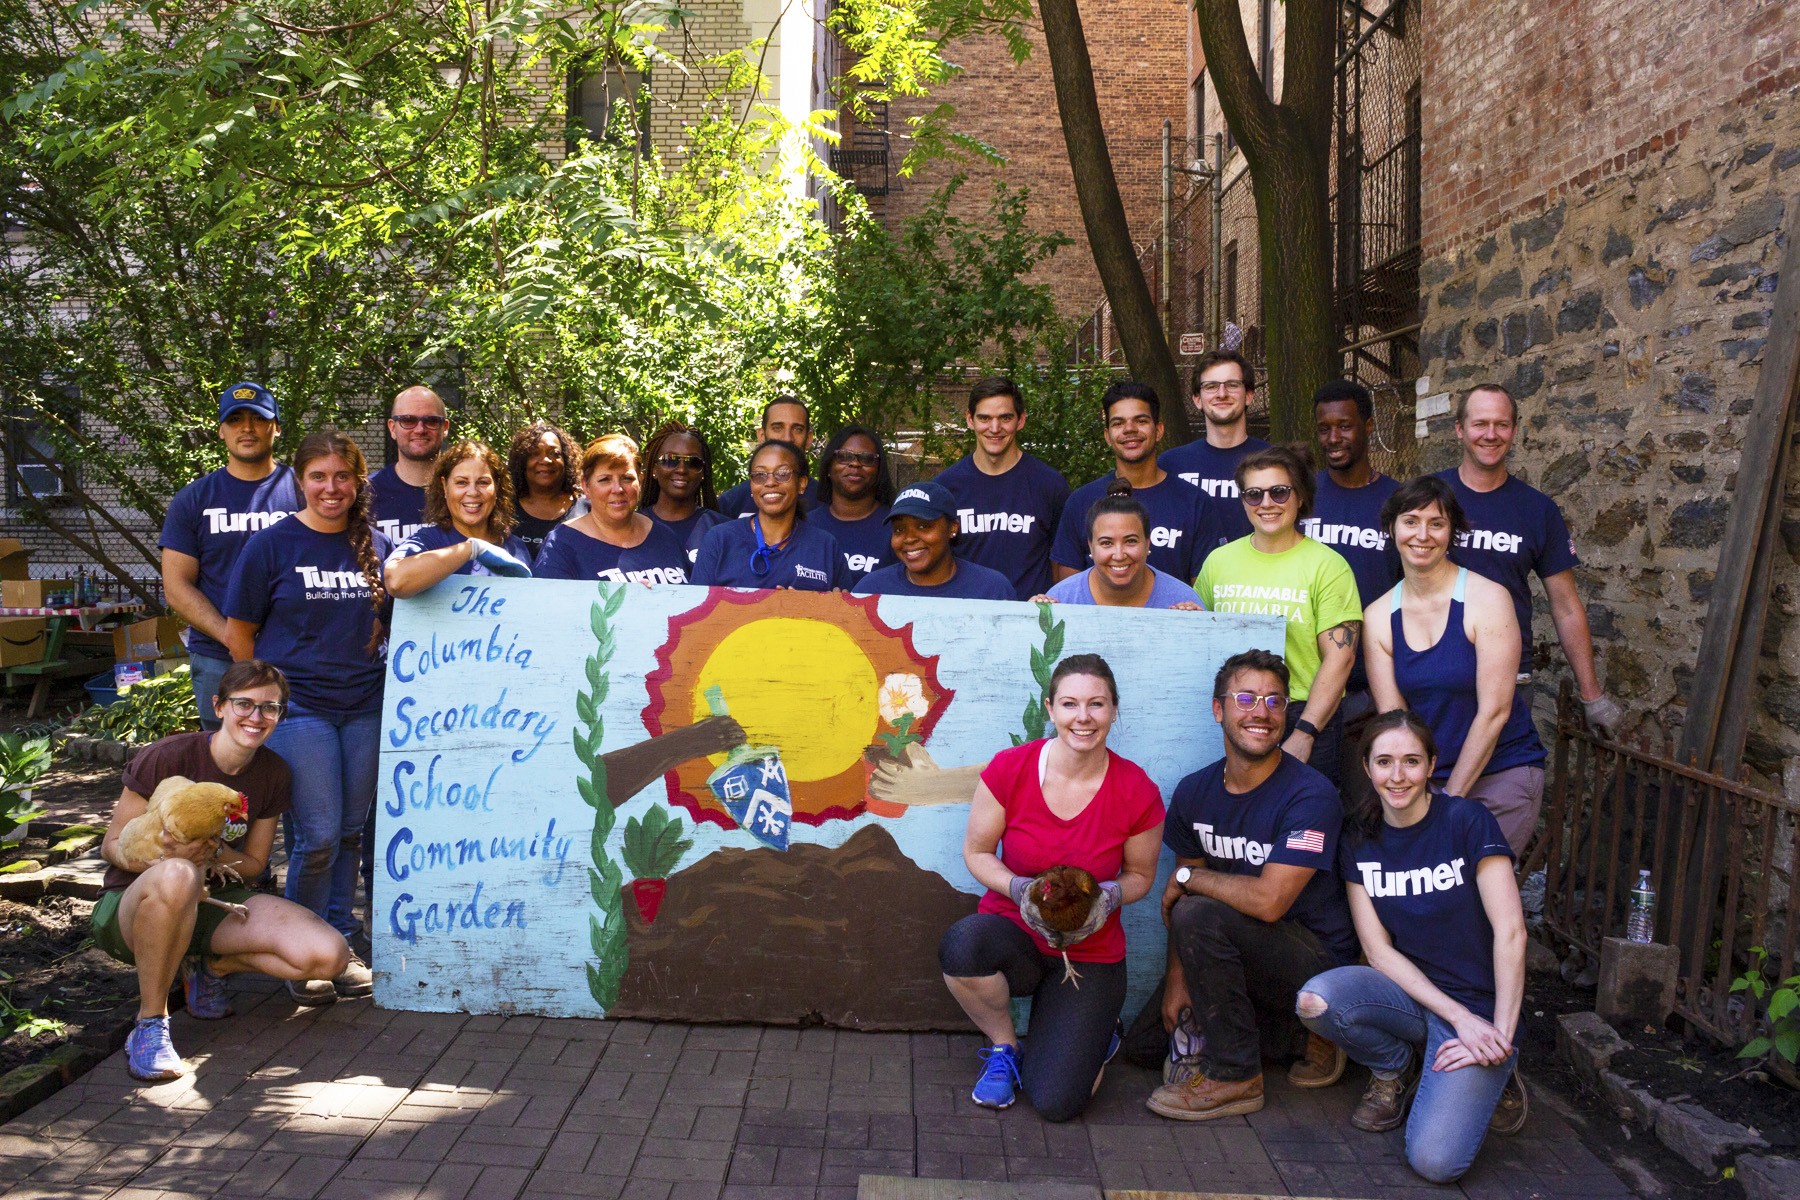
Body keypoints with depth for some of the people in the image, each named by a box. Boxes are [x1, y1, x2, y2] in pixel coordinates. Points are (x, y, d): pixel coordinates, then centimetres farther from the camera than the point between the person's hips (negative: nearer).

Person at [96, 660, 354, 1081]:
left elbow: (253, 864, 4)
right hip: (133, 905, -4)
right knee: (178, 875, -44)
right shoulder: (167, 758, -16)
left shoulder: (273, 773, -2)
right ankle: (150, 1024, -24)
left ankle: (211, 965, 8)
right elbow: (113, 846, -9)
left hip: (216, 902, 4)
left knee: (330, 956, -20)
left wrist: (214, 852, -20)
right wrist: (164, 854, -32)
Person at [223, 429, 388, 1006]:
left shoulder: (376, 546, 6)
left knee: (351, 831, 10)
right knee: (318, 835, -6)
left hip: (364, 707, 4)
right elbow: (239, 633, 2)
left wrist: (370, 666, 8)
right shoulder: (271, 545, -4)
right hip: (298, 706, -4)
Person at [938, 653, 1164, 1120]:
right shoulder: (1009, 768, -12)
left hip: (1089, 956, 0)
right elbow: (976, 850, -1)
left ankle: (1093, 1029, 23)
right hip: (1013, 934, 1)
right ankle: (1004, 1046, -3)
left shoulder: (1137, 792, -11)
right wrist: (1018, 888, -21)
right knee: (961, 945, -38)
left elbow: (1140, 875, 4)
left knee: (1055, 1103, -16)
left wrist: (1108, 896, -18)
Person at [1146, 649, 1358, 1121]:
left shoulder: (1311, 796, -21)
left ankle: (1234, 1076, -13)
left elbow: (1268, 901, -30)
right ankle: (1297, 1035, 16)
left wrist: (1187, 877, -17)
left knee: (1201, 916, -30)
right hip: (1246, 954, 7)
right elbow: (1182, 892, 5)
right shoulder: (1195, 791, -1)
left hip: (1318, 957, -7)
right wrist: (1177, 977, -5)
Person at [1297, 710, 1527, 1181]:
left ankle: (1488, 1077, 9)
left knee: (1435, 1160, -23)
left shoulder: (1467, 821, -11)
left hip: (1480, 1004, -4)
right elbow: (1379, 951, -3)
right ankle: (1395, 1069, 3)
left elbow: (1511, 932, -15)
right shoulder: (1358, 841, 1)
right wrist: (1460, 1017, -14)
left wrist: (1501, 1034, -18)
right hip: (1409, 995, 4)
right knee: (1315, 1000, -28)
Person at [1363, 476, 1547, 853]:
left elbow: (1493, 711, -13)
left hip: (1502, 771, -3)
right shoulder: (1378, 616, 1)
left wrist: (1451, 797, -12)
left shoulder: (1488, 599, -11)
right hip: (1422, 778, 3)